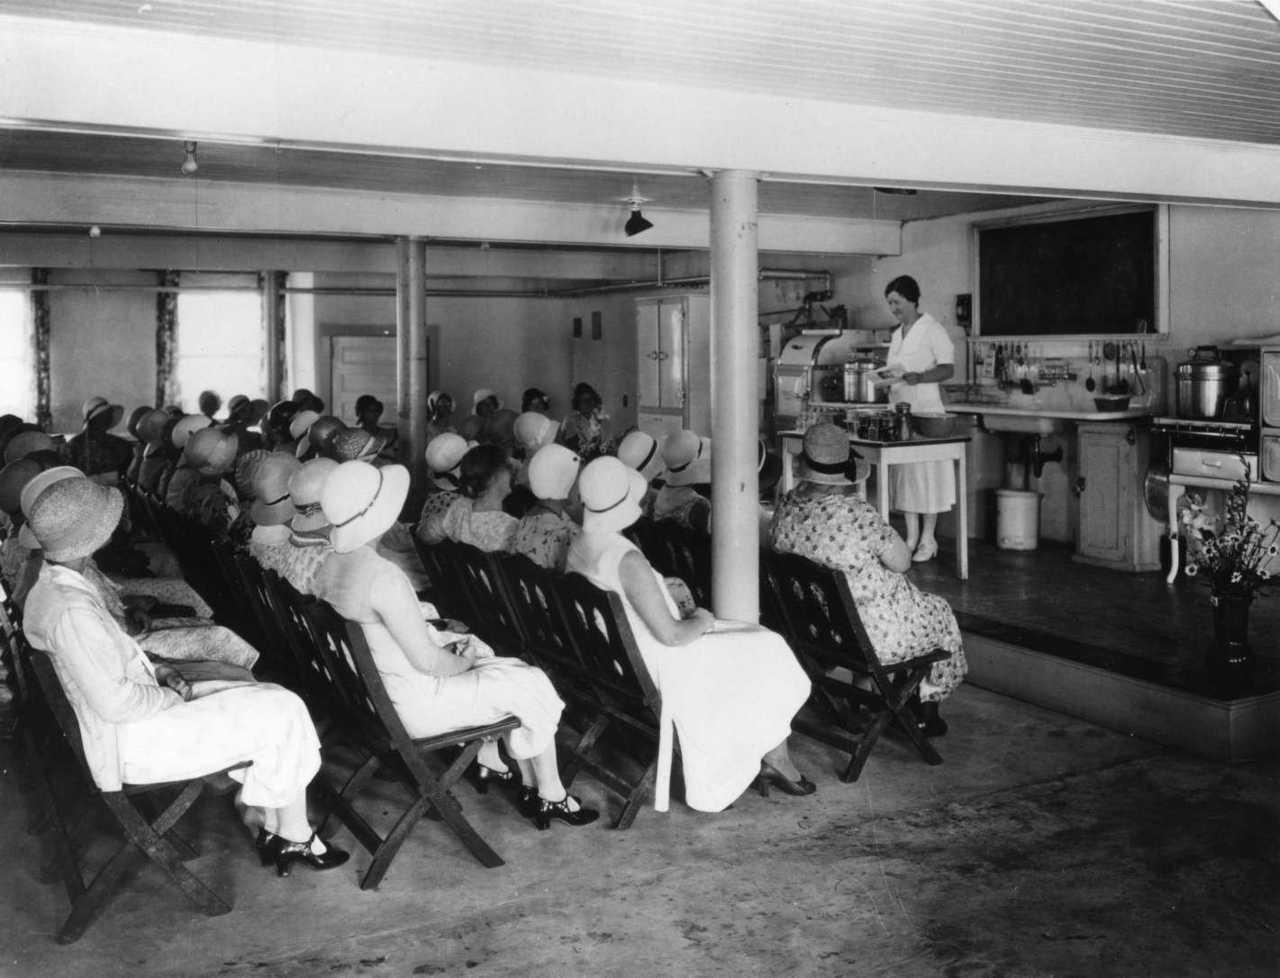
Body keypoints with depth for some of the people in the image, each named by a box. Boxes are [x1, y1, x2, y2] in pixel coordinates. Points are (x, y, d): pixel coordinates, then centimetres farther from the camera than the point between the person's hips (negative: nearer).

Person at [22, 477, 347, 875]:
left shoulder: (54, 582, 2)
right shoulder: (69, 610, -29)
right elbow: (115, 703, -26)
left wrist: (156, 671, 4)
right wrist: (176, 697, -11)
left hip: (141, 706, 10)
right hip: (127, 743, -10)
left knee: (274, 703, 6)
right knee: (282, 716, -9)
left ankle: (274, 829, 11)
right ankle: (294, 837, 9)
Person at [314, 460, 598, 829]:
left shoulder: (328, 566, -2)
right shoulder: (382, 577, -32)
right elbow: (426, 660, -26)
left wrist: (448, 644, 7)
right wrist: (460, 662, -5)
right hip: (413, 706, -10)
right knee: (532, 686, 3)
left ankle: (489, 763, 37)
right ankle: (551, 797, 18)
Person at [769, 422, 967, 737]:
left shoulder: (787, 506, -7)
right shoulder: (856, 513, -29)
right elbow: (902, 561, -18)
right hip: (871, 636, -7)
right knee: (939, 612, 24)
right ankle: (926, 709, 36)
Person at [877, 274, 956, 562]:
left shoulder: (932, 330, -6)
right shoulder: (897, 334, 17)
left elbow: (948, 369, -14)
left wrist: (912, 377, -26)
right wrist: (885, 376, 4)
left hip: (925, 411, -7)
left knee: (926, 473, -4)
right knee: (903, 472, 6)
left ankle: (928, 539, 2)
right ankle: (912, 536, 12)